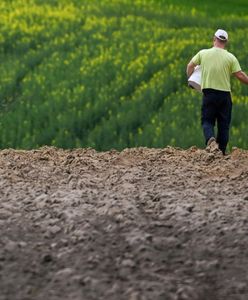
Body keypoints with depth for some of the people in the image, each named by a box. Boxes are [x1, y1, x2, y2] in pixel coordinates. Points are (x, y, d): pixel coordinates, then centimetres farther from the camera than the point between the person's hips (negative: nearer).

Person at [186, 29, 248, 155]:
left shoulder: (203, 53, 1)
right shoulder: (230, 57, -4)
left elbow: (190, 66, 13)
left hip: (209, 93, 0)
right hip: (225, 94, 0)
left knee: (207, 121, 7)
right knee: (224, 124, 9)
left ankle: (210, 139, -23)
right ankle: (221, 152, 10)